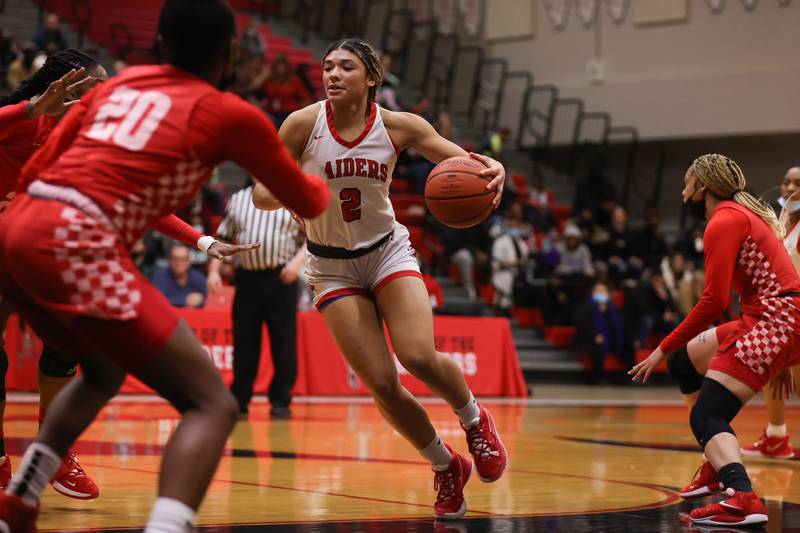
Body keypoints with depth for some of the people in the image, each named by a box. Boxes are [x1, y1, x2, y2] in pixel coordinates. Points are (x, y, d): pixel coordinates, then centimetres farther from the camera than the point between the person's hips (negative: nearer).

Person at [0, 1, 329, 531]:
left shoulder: (117, 83, 24)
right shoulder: (231, 113, 8)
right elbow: (309, 202, 21)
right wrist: (325, 183, 44)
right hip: (74, 245, -8)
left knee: (104, 372, 34)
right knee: (213, 405, -6)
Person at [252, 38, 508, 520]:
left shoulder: (397, 126, -9)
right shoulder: (304, 124, -12)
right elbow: (261, 195, -8)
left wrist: (492, 169, -30)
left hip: (388, 251, 0)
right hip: (333, 267, 0)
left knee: (419, 357, -24)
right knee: (382, 385, -10)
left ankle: (475, 419, 10)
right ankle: (446, 468, 14)